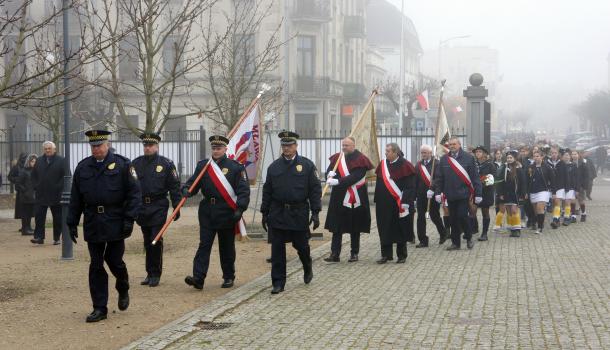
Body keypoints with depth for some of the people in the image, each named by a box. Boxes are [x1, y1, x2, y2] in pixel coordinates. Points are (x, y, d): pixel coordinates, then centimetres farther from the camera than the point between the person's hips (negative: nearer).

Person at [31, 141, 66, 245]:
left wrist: (59, 187, -13)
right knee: (39, 216, -4)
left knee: (57, 218, 4)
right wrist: (36, 186, 4)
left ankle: (57, 238, 12)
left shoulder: (61, 160, -2)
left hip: (56, 195, -3)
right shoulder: (39, 161, 12)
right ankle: (39, 237, -3)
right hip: (41, 195, 3)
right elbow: (33, 175, 18)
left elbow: (66, 175, -7)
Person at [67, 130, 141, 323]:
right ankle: (99, 309, 10)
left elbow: (134, 193, -6)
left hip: (116, 224, -3)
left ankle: (123, 290, 33)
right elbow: (75, 198, 11)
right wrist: (72, 223, 8)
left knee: (114, 260, 1)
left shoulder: (122, 164, -3)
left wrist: (129, 219, -13)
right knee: (96, 266, 4)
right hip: (93, 225, 3)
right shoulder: (82, 167, 8)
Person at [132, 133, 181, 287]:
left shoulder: (166, 163, -1)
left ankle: (155, 274, 2)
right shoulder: (136, 163, 7)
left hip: (158, 207, -3)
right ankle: (150, 274, 19)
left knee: (156, 240, -7)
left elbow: (174, 186, -1)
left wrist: (176, 208, -4)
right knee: (147, 241, 10)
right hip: (142, 207, 3)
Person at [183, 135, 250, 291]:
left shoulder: (235, 167, -2)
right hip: (207, 212, 2)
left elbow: (243, 190, -6)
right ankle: (198, 278, -9)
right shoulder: (203, 166, 8)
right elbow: (193, 182, 7)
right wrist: (186, 190, -16)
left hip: (227, 214, -2)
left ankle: (229, 277, 21)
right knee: (204, 244, -4)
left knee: (227, 247, 8)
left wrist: (240, 208, -16)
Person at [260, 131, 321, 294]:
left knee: (301, 245, 8)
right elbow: (267, 191, 10)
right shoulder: (274, 166, 6)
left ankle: (308, 268, 39)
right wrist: (265, 213, 8)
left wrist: (315, 212, -8)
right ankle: (278, 282, 8)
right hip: (277, 213, 2)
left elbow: (315, 189, -2)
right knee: (277, 249, 0)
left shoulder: (307, 165, 0)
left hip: (299, 214, -2)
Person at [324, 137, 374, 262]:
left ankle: (354, 253, 19)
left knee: (355, 229, 8)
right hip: (339, 199, 3)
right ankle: (335, 254, 0)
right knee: (336, 228, -1)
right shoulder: (337, 158, 7)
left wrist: (338, 181, -29)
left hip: (356, 199, -3)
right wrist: (330, 174, -20)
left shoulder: (360, 160, -8)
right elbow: (329, 172, 5)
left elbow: (355, 177, -20)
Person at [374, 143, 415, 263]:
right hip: (384, 204, 5)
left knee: (400, 230, 3)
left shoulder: (405, 165, -8)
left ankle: (401, 256, 13)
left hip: (399, 204, -5)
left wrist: (405, 202, -16)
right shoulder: (382, 165, 8)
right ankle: (386, 254, 15)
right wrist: (377, 201, 11)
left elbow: (410, 186, -10)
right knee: (385, 230, 6)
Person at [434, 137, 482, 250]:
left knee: (462, 216, -9)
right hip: (450, 195, 4)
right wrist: (437, 192, 1)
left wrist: (478, 193, -8)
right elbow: (439, 178, 9)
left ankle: (469, 237, 15)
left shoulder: (468, 158, -3)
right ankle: (455, 242, 17)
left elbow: (475, 177, -4)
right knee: (453, 219, 7)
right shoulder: (444, 159, 7)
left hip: (464, 194, -3)